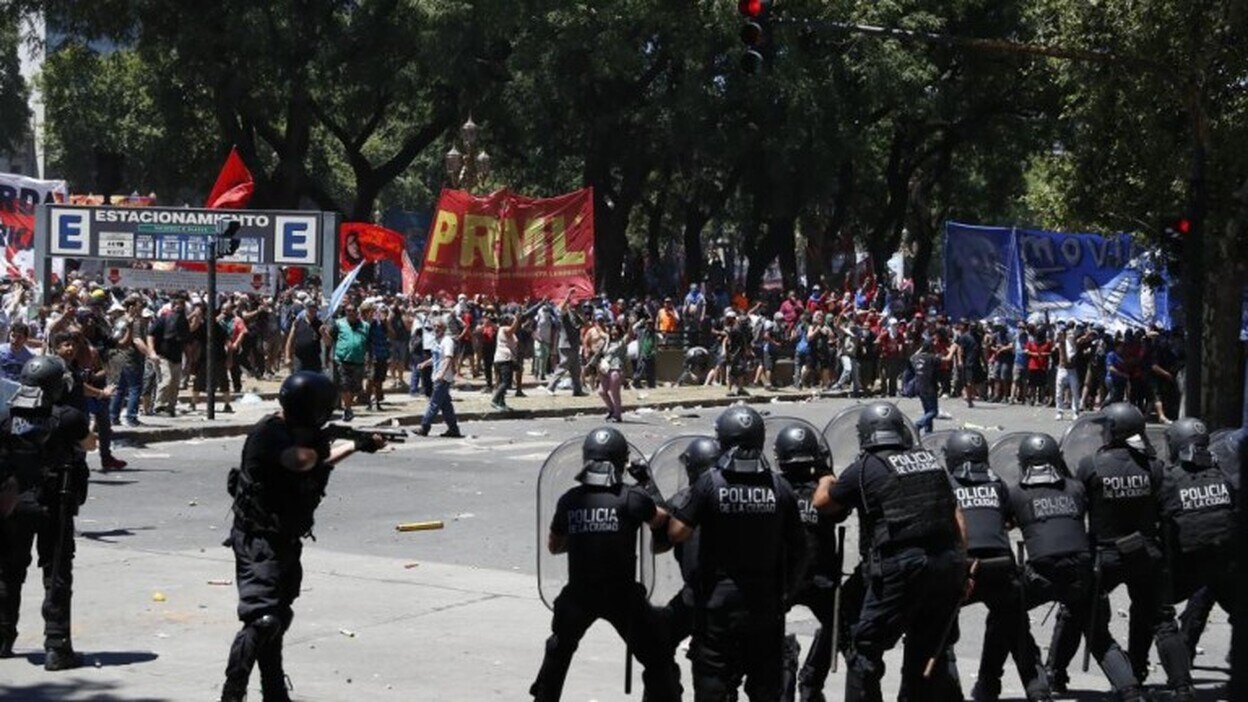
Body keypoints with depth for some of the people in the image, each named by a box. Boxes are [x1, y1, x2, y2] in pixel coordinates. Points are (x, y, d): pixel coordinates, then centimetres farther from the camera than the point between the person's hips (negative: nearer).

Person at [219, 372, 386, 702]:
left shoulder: (295, 432, 9)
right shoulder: (269, 433, -20)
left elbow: (319, 463, 24)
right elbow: (302, 460, -34)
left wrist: (358, 445, 16)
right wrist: (318, 443, -13)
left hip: (283, 539, 10)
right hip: (258, 539, -10)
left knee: (277, 618, 17)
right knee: (261, 618, -19)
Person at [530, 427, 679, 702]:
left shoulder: (570, 499, 0)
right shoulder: (631, 499, -9)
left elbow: (554, 545, 13)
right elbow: (660, 520, 10)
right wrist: (649, 482, 20)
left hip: (579, 595, 3)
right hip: (622, 596, -3)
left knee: (559, 651, 28)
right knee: (656, 660, 10)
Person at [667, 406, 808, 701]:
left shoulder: (710, 483, -10)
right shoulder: (780, 488, -2)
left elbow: (677, 533, -13)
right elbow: (798, 548, 2)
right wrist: (786, 589, 16)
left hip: (718, 602, -2)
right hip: (766, 603, 2)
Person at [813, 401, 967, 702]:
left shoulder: (864, 468, 1)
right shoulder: (930, 461, 15)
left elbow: (822, 503, 15)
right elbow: (957, 517, 13)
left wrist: (826, 482, 36)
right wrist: (961, 565, 14)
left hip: (900, 567, -5)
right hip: (947, 564, 5)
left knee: (867, 649, 5)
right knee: (930, 654, 18)